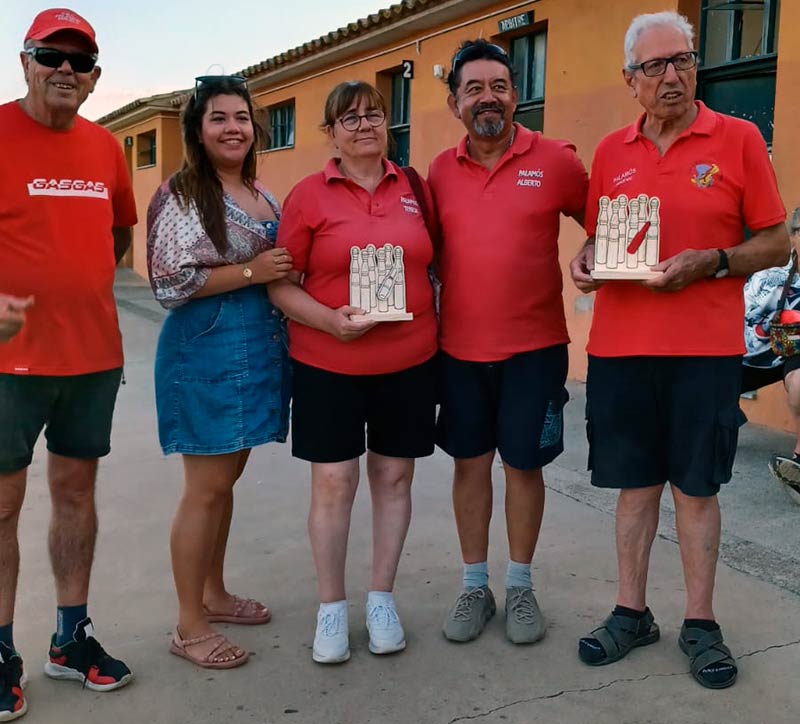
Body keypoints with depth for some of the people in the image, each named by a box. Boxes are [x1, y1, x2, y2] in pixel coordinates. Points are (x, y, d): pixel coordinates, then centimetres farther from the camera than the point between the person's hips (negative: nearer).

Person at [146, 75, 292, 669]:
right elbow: (171, 283, -18)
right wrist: (251, 272, -17)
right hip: (208, 348, -8)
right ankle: (190, 626, 11)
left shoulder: (264, 197, 13)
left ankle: (214, 593, 32)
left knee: (227, 477, 16)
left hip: (260, 347, 8)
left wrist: (283, 272, 4)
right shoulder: (183, 196, -10)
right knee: (206, 488, -2)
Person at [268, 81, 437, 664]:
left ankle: (382, 598, 26)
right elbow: (281, 283, -2)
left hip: (409, 361, 3)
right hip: (328, 365, -2)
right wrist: (329, 320, -17)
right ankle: (332, 607, 19)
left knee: (394, 476, 10)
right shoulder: (310, 195, -2)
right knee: (333, 481, 2)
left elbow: (434, 262, 16)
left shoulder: (415, 189, 6)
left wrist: (433, 322, 3)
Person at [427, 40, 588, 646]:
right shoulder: (441, 171, 4)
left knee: (524, 463, 8)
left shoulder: (556, 160, -5)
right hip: (460, 346, 3)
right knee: (470, 463, 11)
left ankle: (520, 585, 27)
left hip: (534, 345, -2)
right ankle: (475, 585, 27)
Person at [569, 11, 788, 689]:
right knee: (635, 482, 11)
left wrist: (710, 264, -16)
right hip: (619, 346, 3)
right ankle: (632, 611, 25)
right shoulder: (611, 152, 9)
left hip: (705, 347, -3)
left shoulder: (738, 139, 0)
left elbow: (776, 244, 0)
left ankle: (701, 623, 21)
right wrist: (586, 260, -2)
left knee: (696, 486, 6)